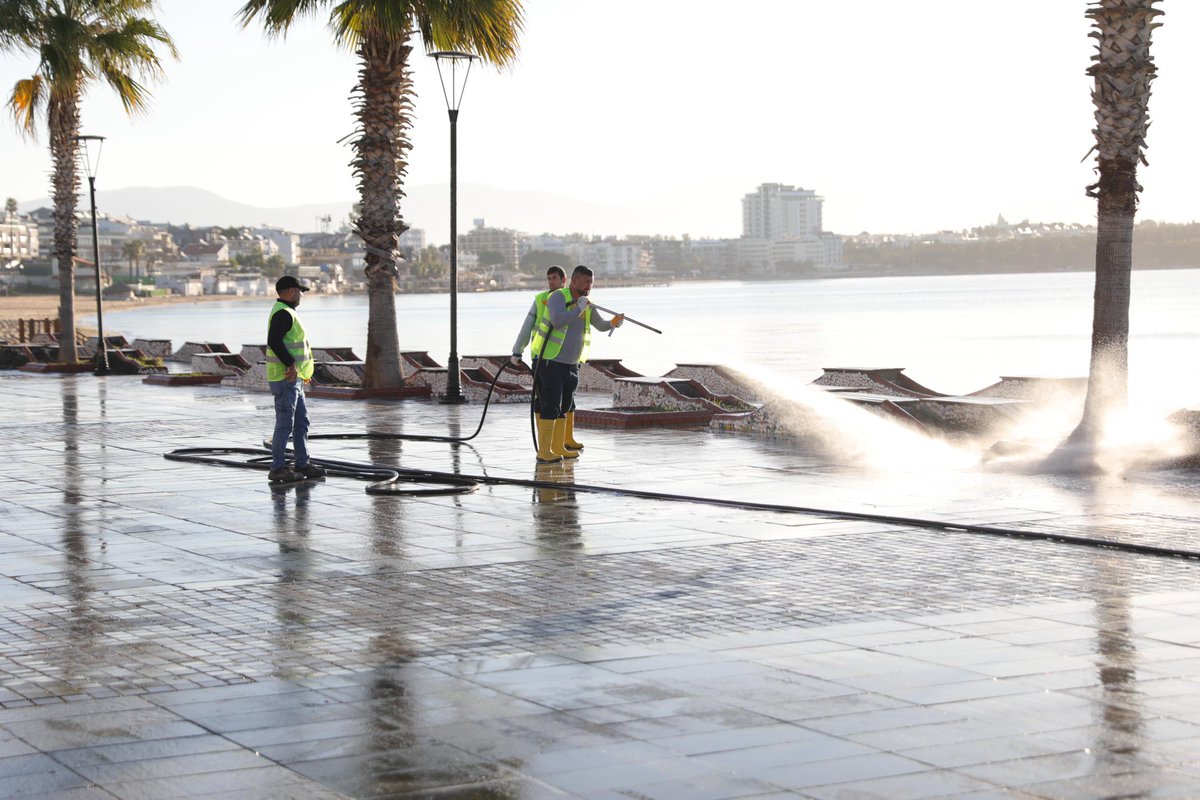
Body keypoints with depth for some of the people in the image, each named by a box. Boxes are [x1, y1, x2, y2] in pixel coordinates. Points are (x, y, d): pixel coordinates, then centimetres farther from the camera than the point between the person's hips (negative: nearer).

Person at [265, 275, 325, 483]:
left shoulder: (286, 312, 18)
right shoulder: (283, 313, -15)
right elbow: (274, 341, -27)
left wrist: (302, 370, 21)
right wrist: (291, 364, -25)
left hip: (294, 378, 11)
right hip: (285, 378, -11)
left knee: (301, 422, 13)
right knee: (285, 423, -7)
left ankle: (302, 465, 19)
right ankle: (277, 469, -2)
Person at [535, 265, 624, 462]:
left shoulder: (586, 304, 12)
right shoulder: (558, 297, -12)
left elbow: (600, 325, 17)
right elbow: (557, 320, -28)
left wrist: (612, 323, -3)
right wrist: (579, 309, -22)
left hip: (571, 365, 8)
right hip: (552, 363, -8)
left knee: (565, 407, 12)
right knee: (550, 407, -11)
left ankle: (559, 447, 21)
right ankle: (544, 451, -11)